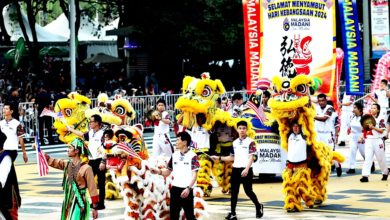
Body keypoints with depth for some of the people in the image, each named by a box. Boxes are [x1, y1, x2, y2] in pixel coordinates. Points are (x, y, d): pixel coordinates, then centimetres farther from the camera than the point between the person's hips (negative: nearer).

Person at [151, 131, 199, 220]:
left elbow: (194, 175, -10)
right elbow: (168, 172, 15)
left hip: (186, 190, -5)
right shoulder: (174, 155, 10)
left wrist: (188, 188, -21)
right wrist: (158, 171, -5)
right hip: (175, 189, 5)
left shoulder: (192, 156, -6)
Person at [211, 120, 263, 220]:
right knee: (234, 191, 3)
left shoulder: (250, 142, -6)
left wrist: (246, 169, -23)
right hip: (236, 169, 6)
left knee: (248, 191, 1)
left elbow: (251, 157, -12)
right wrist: (219, 158, 12)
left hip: (246, 170, -6)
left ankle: (258, 206, 24)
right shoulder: (235, 142, 12)